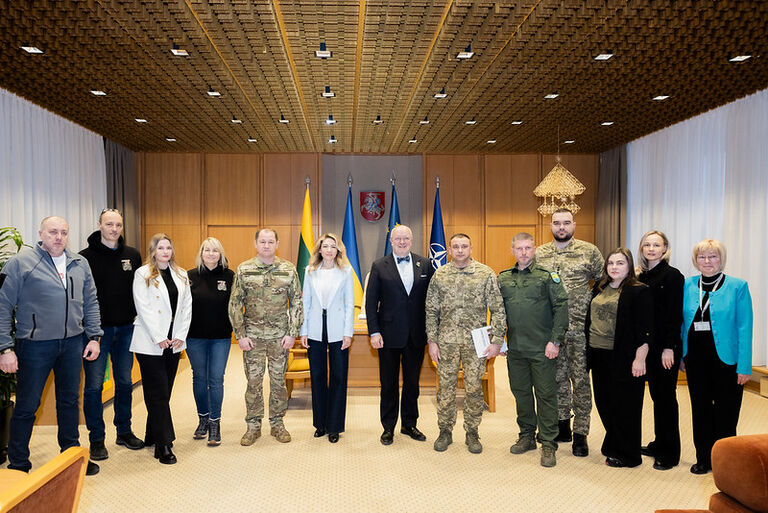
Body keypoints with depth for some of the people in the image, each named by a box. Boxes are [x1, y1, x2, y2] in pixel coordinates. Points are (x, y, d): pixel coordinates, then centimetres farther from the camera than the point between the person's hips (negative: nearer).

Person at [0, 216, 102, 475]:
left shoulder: (80, 264, 9)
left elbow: (90, 303, 12)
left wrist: (94, 337, 6)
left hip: (72, 344, 4)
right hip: (35, 346, -4)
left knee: (69, 401, 15)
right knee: (27, 406, 5)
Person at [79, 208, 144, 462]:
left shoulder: (133, 255, 7)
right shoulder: (86, 257, -5)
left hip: (125, 329, 4)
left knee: (125, 382, 13)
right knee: (94, 385, 2)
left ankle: (124, 431, 26)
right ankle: (97, 439, 14)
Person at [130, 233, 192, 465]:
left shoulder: (181, 275, 12)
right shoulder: (143, 274, -3)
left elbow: (186, 307, 9)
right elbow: (143, 308, -9)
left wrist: (180, 336, -1)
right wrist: (159, 338, -13)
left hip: (173, 343, 5)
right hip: (151, 343, -5)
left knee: (164, 392, 10)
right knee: (158, 393, -3)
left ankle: (153, 436, 23)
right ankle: (164, 445, 0)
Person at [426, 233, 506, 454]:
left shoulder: (486, 274, -1)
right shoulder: (439, 275, 4)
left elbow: (498, 309, -1)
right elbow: (431, 311, 6)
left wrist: (496, 340, -6)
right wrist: (432, 341, 1)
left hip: (476, 341, -1)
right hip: (447, 341, 1)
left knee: (474, 388, 6)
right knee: (446, 386, 7)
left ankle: (472, 433, 21)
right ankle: (445, 431, 22)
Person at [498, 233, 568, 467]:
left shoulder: (547, 275, -3)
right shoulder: (503, 279, 9)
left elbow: (562, 307, -6)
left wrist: (555, 340, -12)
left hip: (542, 348, -4)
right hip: (515, 348, 4)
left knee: (546, 394, 1)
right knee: (521, 392, 13)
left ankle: (548, 443, 11)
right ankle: (527, 436, 28)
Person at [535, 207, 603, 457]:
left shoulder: (589, 251, -1)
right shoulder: (539, 254, 6)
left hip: (580, 326, -3)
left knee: (580, 379, 2)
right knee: (558, 376, 13)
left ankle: (580, 434, 12)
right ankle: (562, 425, 27)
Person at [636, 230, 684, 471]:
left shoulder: (673, 276, -8)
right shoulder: (641, 277, 11)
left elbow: (675, 314, -13)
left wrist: (669, 347, -17)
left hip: (666, 347, -6)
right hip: (648, 346, 6)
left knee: (666, 396, 0)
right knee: (656, 394, 13)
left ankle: (670, 453, 11)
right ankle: (659, 444, 24)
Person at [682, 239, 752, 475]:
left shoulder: (738, 287, -5)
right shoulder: (687, 286, 5)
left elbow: (744, 328, -8)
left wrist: (744, 366, -12)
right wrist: (679, 356, 7)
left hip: (725, 359, -3)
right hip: (695, 358, 4)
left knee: (726, 412, 6)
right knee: (700, 409, 13)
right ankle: (704, 458, 26)